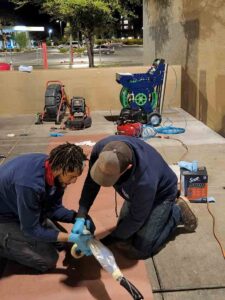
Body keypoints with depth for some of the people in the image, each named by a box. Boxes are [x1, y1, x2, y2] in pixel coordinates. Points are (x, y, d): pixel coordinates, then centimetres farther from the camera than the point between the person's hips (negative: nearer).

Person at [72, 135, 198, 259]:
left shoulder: (144, 181, -45)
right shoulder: (101, 148, -33)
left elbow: (136, 219, -26)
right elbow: (91, 183, -15)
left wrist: (106, 241, -19)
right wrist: (81, 217, -24)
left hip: (161, 193, -5)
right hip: (136, 192, 6)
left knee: (139, 250, -6)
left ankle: (177, 212, 9)